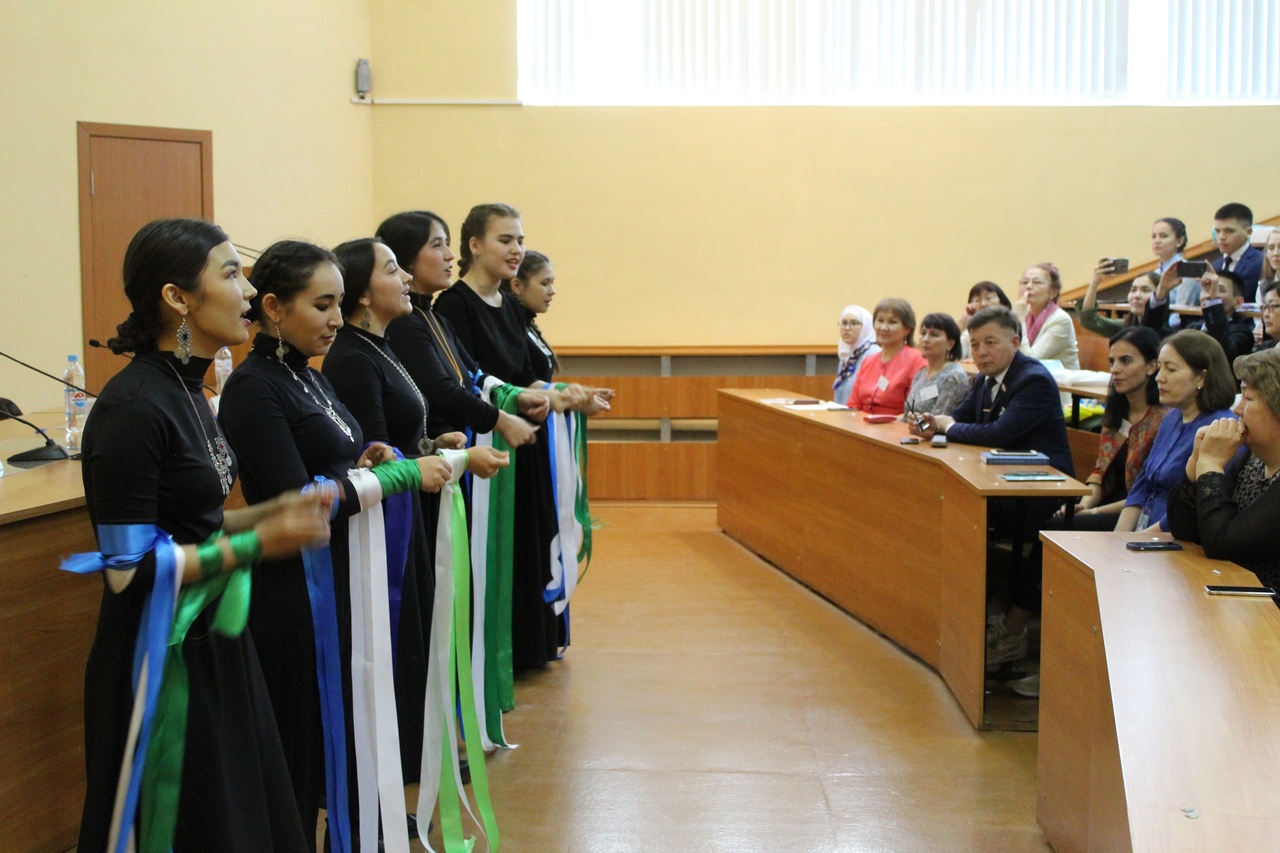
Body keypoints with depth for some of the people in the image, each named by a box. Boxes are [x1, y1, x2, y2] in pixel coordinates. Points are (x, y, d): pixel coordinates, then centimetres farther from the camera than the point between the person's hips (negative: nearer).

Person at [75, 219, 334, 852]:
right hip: (162, 659, -9)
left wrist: (271, 510, 3)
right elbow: (130, 569, -21)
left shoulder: (185, 391, 8)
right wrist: (257, 544, -20)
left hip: (213, 645, 9)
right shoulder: (133, 409, -20)